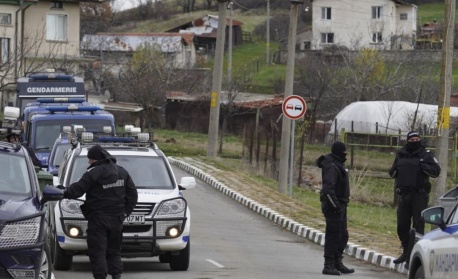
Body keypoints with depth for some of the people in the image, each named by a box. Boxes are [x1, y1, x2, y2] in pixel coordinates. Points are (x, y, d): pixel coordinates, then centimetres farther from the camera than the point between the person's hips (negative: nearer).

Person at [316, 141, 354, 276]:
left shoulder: (337, 165, 15)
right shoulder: (332, 167, -18)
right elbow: (327, 189, -26)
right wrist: (335, 205, -25)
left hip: (340, 205, 11)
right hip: (334, 205, -11)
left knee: (342, 235, 17)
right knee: (333, 236, -6)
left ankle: (337, 263, 26)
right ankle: (328, 266, -1)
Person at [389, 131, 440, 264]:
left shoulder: (425, 155, 1)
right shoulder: (401, 155, 14)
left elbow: (436, 171, -6)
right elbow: (392, 173, 24)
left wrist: (424, 166, -19)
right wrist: (394, 171, 2)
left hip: (419, 195, -5)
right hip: (403, 195, 5)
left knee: (418, 225, -7)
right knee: (402, 225, 9)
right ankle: (406, 251, 22)